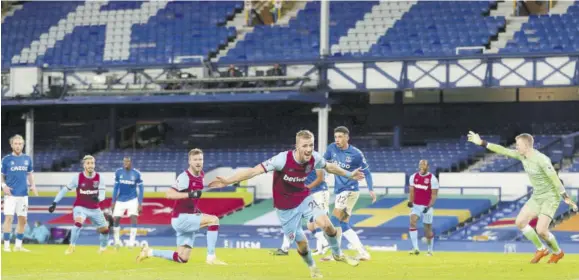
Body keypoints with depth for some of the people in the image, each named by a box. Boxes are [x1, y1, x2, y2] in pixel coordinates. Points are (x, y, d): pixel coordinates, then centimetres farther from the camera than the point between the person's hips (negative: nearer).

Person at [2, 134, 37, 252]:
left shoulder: (27, 159, 8)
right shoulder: (6, 159, -1)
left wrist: (33, 186, 2)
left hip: (23, 194, 4)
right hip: (10, 194, -4)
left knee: (23, 220, 7)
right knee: (9, 217, -12)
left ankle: (18, 245, 18)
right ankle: (6, 246, -8)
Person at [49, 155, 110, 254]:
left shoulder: (99, 177, -7)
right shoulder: (78, 177, -11)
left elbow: (102, 195, -12)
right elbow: (65, 190, -6)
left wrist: (98, 198, -36)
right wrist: (54, 203, -9)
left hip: (95, 209, 3)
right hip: (80, 207, -3)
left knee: (104, 229, 7)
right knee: (78, 222, -32)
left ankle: (103, 248, 35)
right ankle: (72, 247, -20)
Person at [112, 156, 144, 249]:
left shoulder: (136, 174, -9)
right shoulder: (118, 172, -3)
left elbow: (140, 189, -4)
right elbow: (116, 187, 5)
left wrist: (140, 204, -8)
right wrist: (113, 201, 4)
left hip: (132, 200, -2)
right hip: (120, 200, 2)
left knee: (133, 218, -16)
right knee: (116, 219, -1)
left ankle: (132, 242, -11)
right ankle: (117, 241, 17)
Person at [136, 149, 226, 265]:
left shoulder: (201, 175, 9)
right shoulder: (185, 177, -17)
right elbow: (168, 194, -28)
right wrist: (190, 194, -38)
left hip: (188, 219, 9)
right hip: (181, 219, -9)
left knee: (182, 259, 7)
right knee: (214, 220, -23)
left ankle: (149, 252, 21)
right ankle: (211, 257, -20)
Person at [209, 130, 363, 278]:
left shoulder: (314, 158, -17)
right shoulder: (283, 159, -31)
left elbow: (329, 166, 8)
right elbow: (255, 170, -31)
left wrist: (349, 174, 18)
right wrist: (228, 181, -36)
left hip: (304, 199, 3)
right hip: (285, 208, -3)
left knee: (326, 223, -20)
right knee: (302, 242, 6)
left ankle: (338, 254, 9)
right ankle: (312, 267, 39)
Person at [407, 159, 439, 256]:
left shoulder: (432, 179, -10)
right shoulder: (413, 177, 3)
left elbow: (434, 195, -10)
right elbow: (411, 191, 8)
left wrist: (429, 206, -22)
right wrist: (410, 201, -11)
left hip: (427, 207, -3)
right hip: (416, 206, 3)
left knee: (428, 229, 6)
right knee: (412, 222, -23)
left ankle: (430, 251, 27)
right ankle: (415, 248, -27)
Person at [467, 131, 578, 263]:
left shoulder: (541, 160, -25)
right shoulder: (522, 155, -2)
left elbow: (555, 179, -26)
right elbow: (503, 150, 4)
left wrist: (566, 198, -27)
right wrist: (482, 143, 4)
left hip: (550, 197, -9)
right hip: (537, 196, 9)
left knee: (541, 230, -17)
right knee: (520, 222, 3)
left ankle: (557, 252, 11)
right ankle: (541, 250, 16)